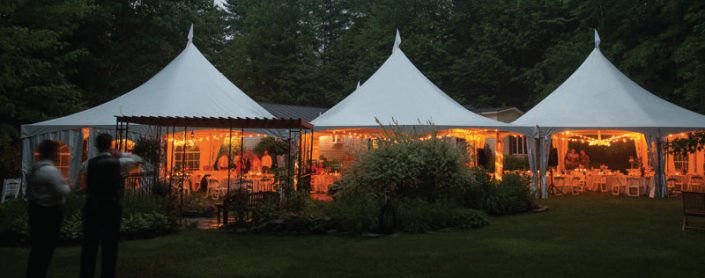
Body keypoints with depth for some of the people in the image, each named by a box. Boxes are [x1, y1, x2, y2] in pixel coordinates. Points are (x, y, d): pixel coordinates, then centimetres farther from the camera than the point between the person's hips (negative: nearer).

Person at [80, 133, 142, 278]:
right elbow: (137, 159, 10)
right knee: (110, 248, 5)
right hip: (112, 210, -2)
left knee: (89, 247, 11)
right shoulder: (118, 163, -7)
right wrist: (119, 154, 10)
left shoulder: (89, 163, 0)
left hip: (92, 209, 3)